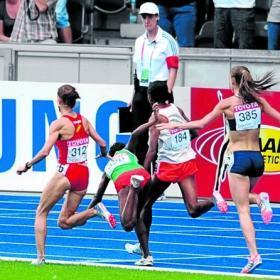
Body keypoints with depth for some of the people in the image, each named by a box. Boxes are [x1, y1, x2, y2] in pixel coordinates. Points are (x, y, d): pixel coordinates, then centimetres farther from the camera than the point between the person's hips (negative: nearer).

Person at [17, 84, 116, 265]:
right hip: (83, 174, 6)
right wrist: (104, 154, 31)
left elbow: (44, 152, -17)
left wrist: (27, 165, -4)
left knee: (41, 213, 13)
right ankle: (96, 211, -10)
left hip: (65, 174, -6)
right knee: (64, 222, 15)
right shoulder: (84, 121, 6)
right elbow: (102, 143, 9)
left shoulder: (59, 124, -11)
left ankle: (40, 256, 5)